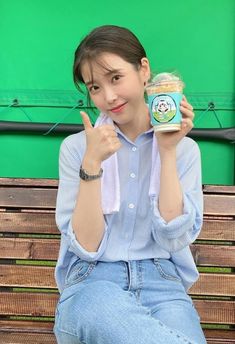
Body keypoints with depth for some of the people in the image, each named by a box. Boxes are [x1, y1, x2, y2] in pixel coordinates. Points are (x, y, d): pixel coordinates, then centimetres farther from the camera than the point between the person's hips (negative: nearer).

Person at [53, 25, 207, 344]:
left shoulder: (185, 148, 6)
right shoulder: (76, 147, 3)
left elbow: (173, 239, -5)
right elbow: (86, 246, -4)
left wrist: (168, 151, -8)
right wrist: (92, 163, -14)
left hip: (162, 282, 0)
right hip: (92, 282, 1)